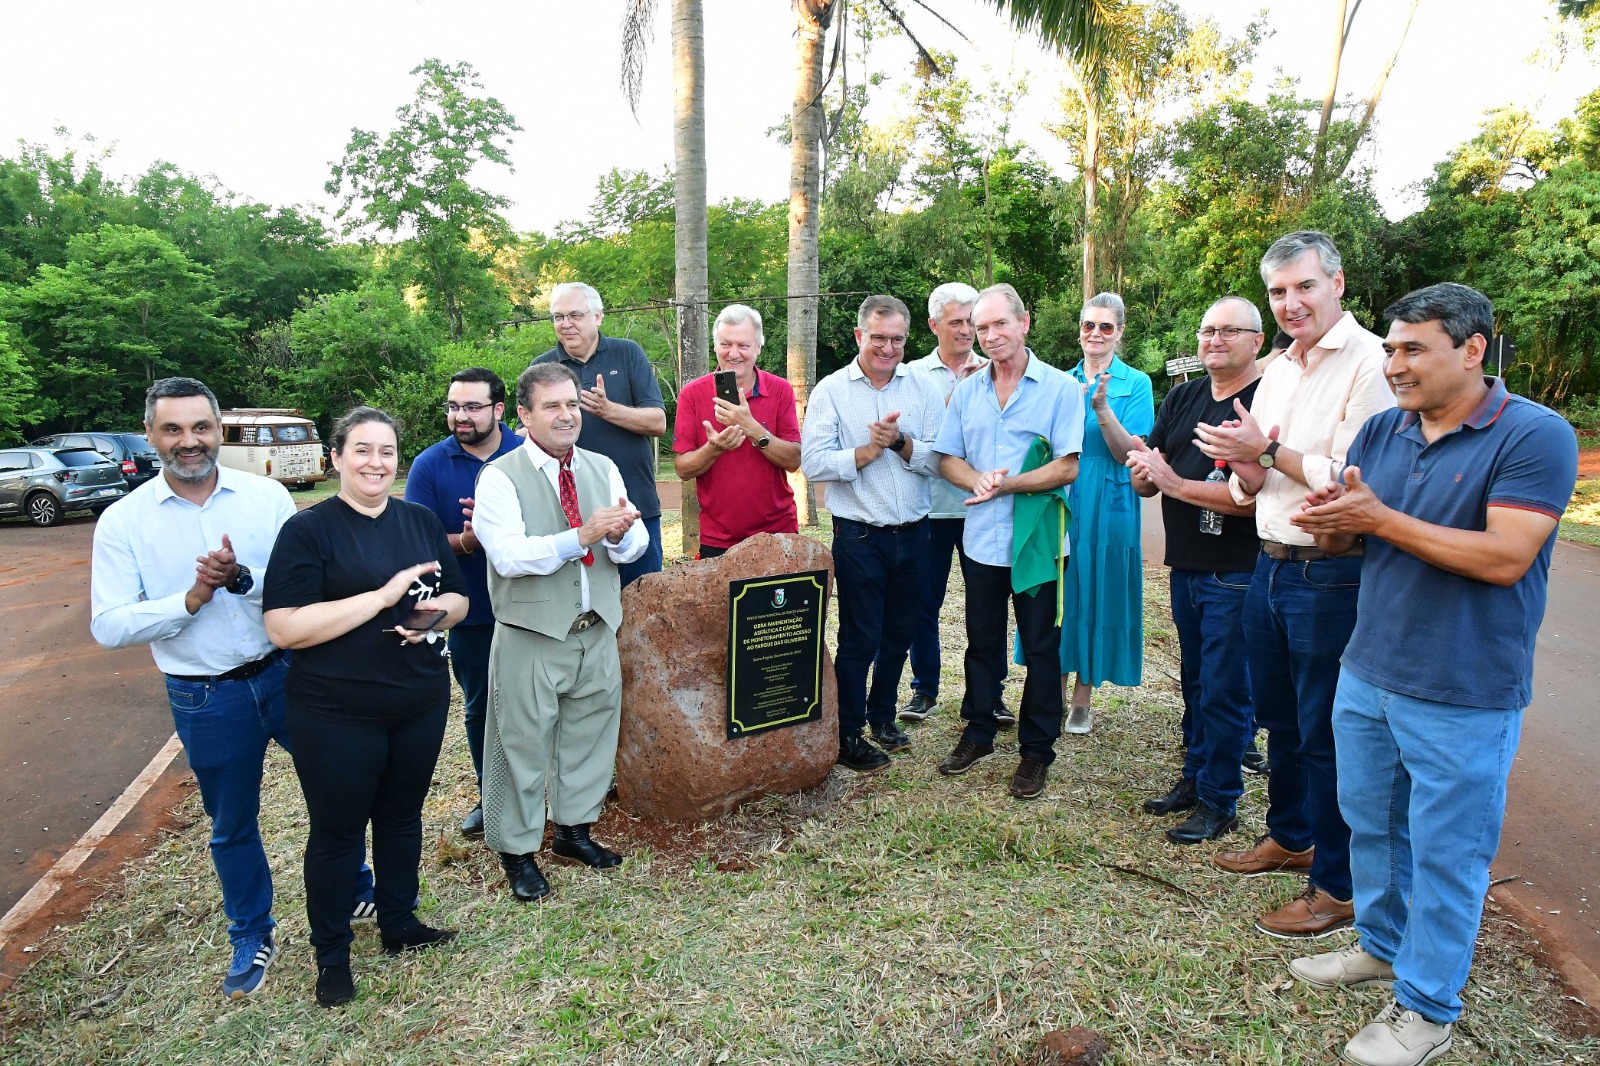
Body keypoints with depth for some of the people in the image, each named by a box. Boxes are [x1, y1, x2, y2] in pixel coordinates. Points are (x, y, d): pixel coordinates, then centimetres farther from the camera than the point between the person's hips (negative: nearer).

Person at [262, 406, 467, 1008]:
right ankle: (331, 953, 31)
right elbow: (283, 628, -18)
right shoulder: (307, 530, -9)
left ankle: (400, 924, 39)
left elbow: (459, 599, 10)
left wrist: (439, 610, -14)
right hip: (337, 715, -4)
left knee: (402, 816, 19)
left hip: (422, 703, 5)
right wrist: (384, 596, -23)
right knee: (338, 830, 11)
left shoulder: (421, 521, 6)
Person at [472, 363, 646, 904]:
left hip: (597, 630, 5)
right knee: (523, 742, 6)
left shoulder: (603, 468, 6)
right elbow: (508, 555, -23)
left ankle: (574, 828, 38)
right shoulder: (500, 477, -10)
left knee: (591, 732, 17)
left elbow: (636, 545, 1)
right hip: (531, 636, -5)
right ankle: (517, 850, 27)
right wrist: (581, 536, -32)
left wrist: (620, 533, -23)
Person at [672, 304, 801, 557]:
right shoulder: (692, 394, -2)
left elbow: (794, 460, -9)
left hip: (778, 533, 1)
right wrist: (713, 448, -24)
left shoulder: (781, 390, -1)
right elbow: (683, 470, -5)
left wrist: (752, 428, -22)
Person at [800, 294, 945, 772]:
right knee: (859, 638, 3)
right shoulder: (831, 390, -3)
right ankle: (847, 736, 18)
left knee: (899, 634, 15)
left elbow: (939, 459, -4)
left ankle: (882, 716, 35)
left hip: (913, 532, 4)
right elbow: (813, 463, -13)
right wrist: (867, 451, -16)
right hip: (859, 535, -3)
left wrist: (901, 442, -18)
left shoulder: (923, 388, 4)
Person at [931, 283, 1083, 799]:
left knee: (1040, 649, 6)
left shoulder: (1061, 388, -6)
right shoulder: (966, 391, 8)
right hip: (981, 539, 4)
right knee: (981, 642, 16)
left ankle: (1036, 751, 20)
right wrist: (979, 481, -14)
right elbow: (947, 458, 6)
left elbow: (1067, 467, -12)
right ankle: (978, 734, 32)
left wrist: (1007, 484, -21)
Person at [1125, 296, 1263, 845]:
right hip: (1184, 566, 7)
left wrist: (1176, 483, -20)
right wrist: (1144, 472, -13)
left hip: (1236, 573, -7)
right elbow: (1146, 482, 10)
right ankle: (1193, 777, 34)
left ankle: (1219, 802, 18)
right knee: (1194, 682, 19)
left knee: (1223, 689, 3)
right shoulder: (1182, 398, 10)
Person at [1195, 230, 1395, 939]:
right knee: (1279, 718, 21)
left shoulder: (1369, 362, -14)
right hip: (1271, 563, 8)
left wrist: (1270, 450, -18)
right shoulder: (1277, 370, 12)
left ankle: (1338, 887, 20)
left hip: (1332, 577, -8)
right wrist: (1246, 470, -8)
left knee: (1326, 735, 3)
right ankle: (1287, 837, 41)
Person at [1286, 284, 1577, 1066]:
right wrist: (1329, 522, -18)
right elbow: (1340, 540, 5)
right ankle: (1382, 944, 43)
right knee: (1370, 823, 21)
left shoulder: (1535, 436, -14)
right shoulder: (1381, 431, 3)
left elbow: (1505, 558, -24)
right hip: (1366, 677, 6)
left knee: (1444, 852, 8)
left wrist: (1380, 518, -25)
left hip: (1464, 698, -6)